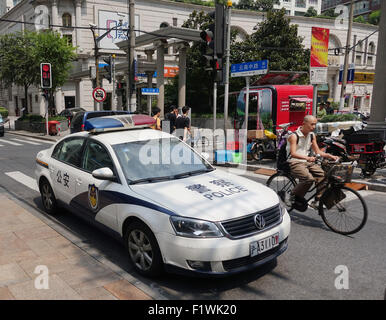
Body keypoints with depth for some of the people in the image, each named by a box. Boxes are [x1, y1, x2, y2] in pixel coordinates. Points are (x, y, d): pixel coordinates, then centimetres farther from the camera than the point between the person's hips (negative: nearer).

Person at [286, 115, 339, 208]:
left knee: (322, 174, -18)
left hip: (307, 162, 7)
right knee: (309, 178, -30)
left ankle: (317, 201, -9)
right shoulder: (294, 136, -11)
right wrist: (307, 158, -39)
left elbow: (317, 151, 14)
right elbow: (293, 153, -23)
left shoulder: (312, 135, 11)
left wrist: (329, 156, -4)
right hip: (295, 163, -7)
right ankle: (294, 196, -7)